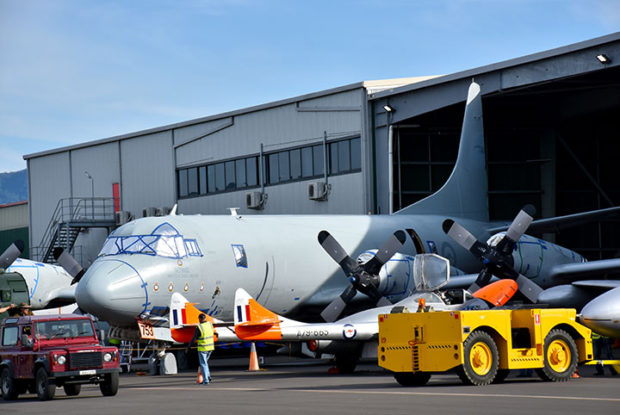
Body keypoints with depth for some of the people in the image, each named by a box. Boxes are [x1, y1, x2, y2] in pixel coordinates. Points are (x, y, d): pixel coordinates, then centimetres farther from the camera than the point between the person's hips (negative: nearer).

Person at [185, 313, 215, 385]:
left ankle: (206, 380, -1)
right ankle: (208, 376, 14)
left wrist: (188, 347, -4)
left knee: (203, 364, 2)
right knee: (205, 362, 24)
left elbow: (193, 339, -14)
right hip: (210, 347, 6)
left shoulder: (199, 328, -18)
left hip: (202, 348, -6)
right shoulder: (210, 324, 0)